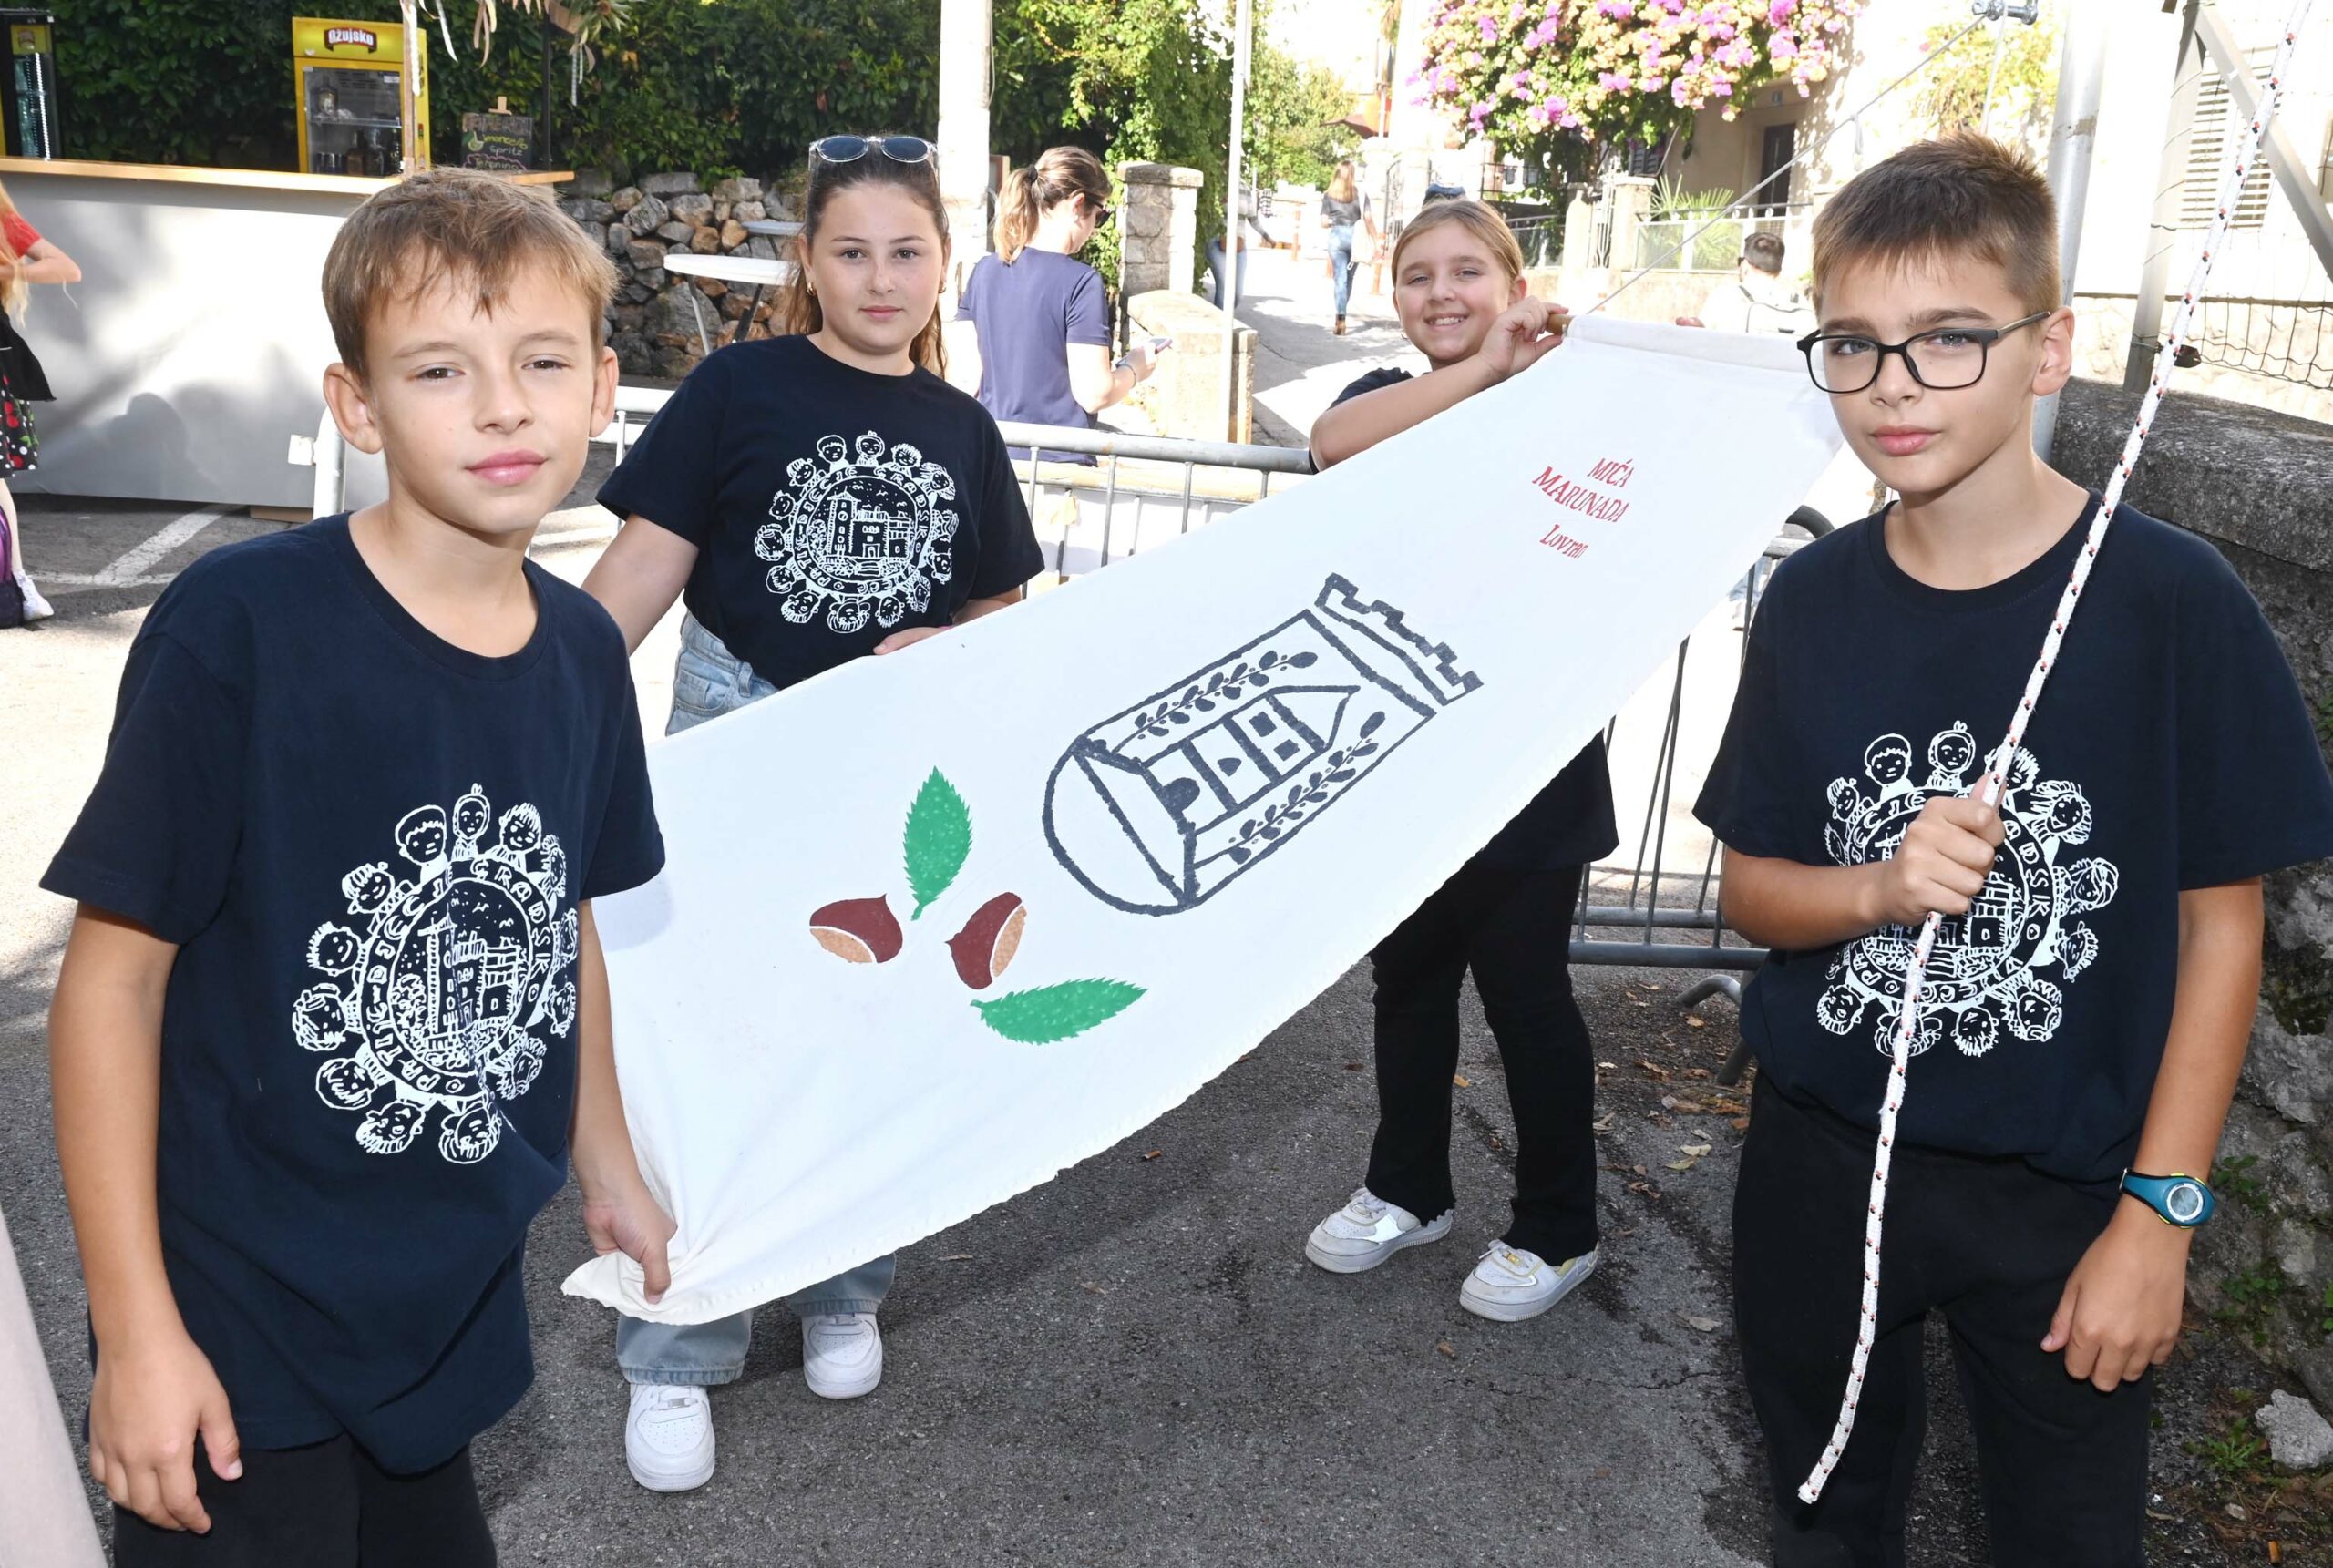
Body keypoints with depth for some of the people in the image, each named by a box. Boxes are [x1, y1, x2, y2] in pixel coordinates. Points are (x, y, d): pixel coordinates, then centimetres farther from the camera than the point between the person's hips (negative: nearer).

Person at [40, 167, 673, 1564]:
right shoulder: (239, 626, -19)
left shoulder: (585, 652, -3)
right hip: (238, 1327, -5)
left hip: (458, 1309, 5)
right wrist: (136, 1332, -13)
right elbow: (113, 976, -14)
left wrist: (609, 1169, 18)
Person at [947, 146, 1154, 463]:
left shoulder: (985, 270, 4)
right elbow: (1094, 393, -14)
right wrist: (1134, 369, 4)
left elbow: (967, 378, 5)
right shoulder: (1080, 282, -13)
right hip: (1057, 461, -6)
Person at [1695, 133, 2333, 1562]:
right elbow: (1752, 890, 2)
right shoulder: (1813, 601, -4)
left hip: (2064, 1194, -2)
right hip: (1822, 1162, 3)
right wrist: (1883, 888, -19)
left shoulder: (2169, 600, -14)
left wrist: (2160, 1209, -10)